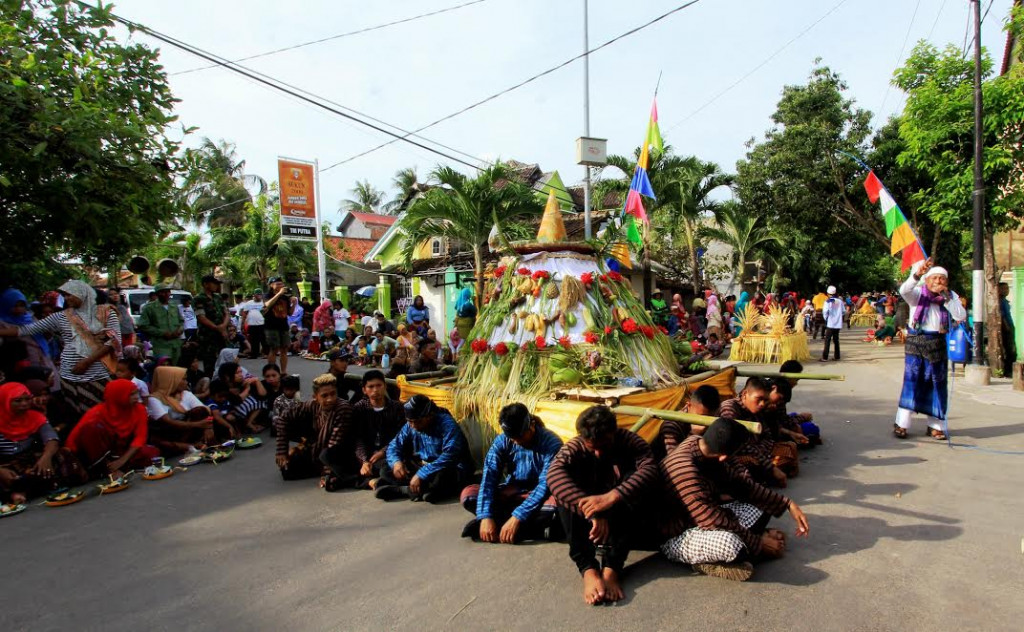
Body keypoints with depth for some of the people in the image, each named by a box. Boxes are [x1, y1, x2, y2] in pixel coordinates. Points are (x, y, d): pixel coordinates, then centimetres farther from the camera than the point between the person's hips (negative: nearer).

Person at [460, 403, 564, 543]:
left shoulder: (552, 443, -23)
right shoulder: (502, 441, -13)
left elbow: (546, 484, -29)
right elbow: (489, 476, -19)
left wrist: (517, 518, -38)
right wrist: (486, 516, -33)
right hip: (512, 492, 4)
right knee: (468, 494, -20)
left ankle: (499, 524, -28)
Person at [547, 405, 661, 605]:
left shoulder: (630, 441, -16)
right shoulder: (574, 448, -17)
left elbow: (649, 469, -37)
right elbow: (554, 474, -38)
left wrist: (611, 497, -52)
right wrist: (592, 512, -53)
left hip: (625, 519, 0)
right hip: (586, 521, 1)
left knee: (632, 480, -30)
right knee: (565, 489, -29)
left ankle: (612, 568, -39)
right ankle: (588, 569, -41)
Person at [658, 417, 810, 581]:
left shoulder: (698, 443, -7)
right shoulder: (686, 471, -33)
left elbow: (737, 483, 3)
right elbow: (713, 522, -28)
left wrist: (787, 504, 0)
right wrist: (759, 543, -14)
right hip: (677, 537, -10)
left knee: (762, 507, 9)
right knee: (730, 543, -38)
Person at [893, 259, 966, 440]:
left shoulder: (951, 297, 6)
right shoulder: (918, 293, -2)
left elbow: (961, 316, -8)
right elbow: (904, 290, -24)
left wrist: (946, 296, -15)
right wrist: (917, 274, -39)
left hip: (937, 344, 3)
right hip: (915, 342, -3)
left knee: (938, 384, 7)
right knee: (911, 381, -5)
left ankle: (935, 426, 17)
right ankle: (901, 424, -2)